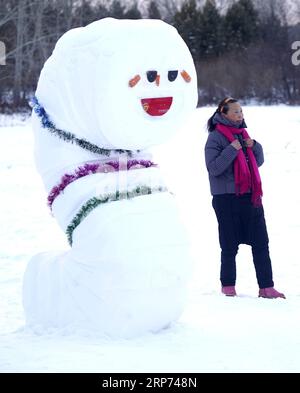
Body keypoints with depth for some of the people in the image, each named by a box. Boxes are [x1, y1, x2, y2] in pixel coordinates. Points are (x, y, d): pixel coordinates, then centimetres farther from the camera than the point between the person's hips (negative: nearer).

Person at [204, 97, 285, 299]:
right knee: (230, 246, 1)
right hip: (226, 198, -6)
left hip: (250, 196, 6)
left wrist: (254, 146, 0)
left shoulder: (242, 133, 14)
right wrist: (232, 149, -19)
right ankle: (228, 285, 15)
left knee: (261, 243, 2)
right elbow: (213, 168, -14)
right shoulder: (216, 137, -6)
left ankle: (266, 287, 4)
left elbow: (258, 161, 19)